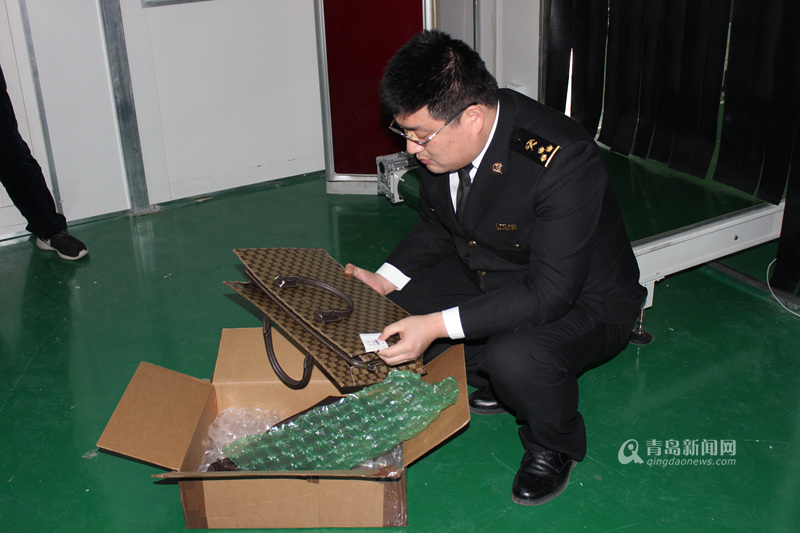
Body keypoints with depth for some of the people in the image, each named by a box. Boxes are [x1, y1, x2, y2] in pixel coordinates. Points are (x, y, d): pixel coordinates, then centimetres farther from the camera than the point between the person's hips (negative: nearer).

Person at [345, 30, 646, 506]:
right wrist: (384, 281, -10)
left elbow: (551, 292, -34)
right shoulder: (442, 138, -11)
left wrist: (437, 326, -39)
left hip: (581, 299, -7)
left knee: (516, 358, -35)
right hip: (488, 277, 7)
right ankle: (493, 383, 16)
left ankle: (554, 447, 0)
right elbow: (436, 227, 7)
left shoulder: (563, 161, -34)